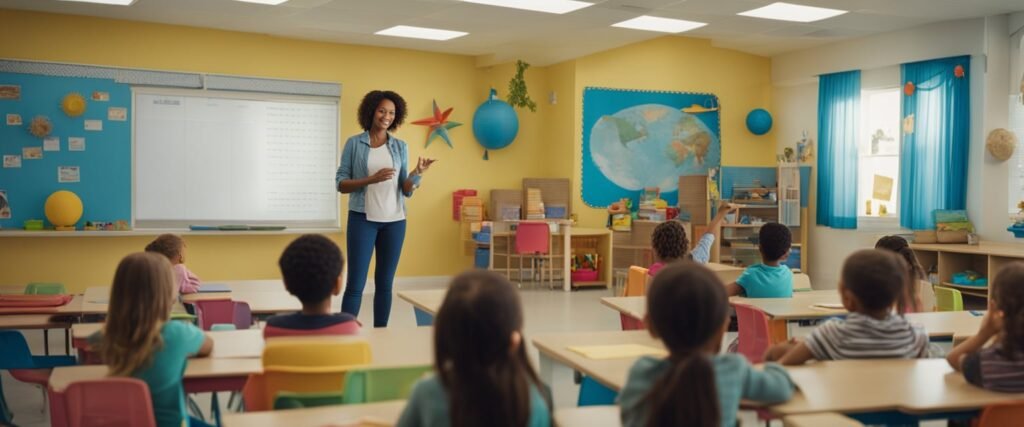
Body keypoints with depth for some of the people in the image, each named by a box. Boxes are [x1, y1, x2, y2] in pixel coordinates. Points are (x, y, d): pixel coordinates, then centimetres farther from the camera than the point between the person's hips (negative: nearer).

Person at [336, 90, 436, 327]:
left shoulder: (400, 146, 7)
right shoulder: (354, 143, 0)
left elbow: (406, 190, 6)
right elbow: (341, 184, -3)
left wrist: (417, 173, -14)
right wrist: (371, 179, -18)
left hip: (394, 221, 3)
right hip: (363, 219, -3)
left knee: (385, 283, 7)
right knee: (356, 283, -6)